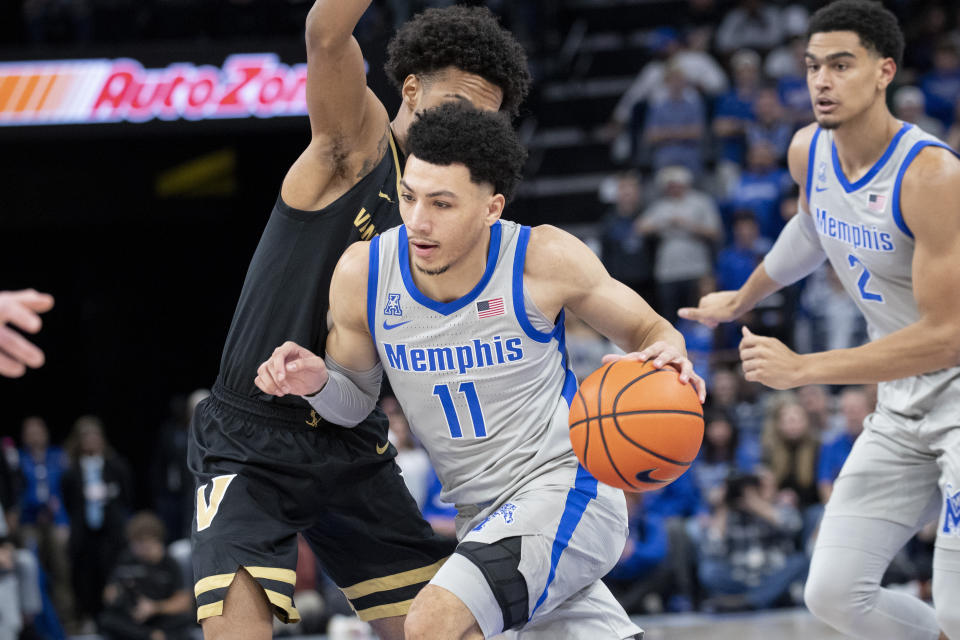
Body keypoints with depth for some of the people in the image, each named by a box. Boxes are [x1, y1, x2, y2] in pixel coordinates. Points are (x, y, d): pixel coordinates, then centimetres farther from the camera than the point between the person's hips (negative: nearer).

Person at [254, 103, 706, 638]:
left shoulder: (544, 259, -16)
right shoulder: (362, 273, -8)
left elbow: (649, 330, 0)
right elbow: (355, 399, 10)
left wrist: (667, 359, -24)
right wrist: (318, 382, -13)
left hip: (564, 486, -6)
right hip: (484, 515, 6)